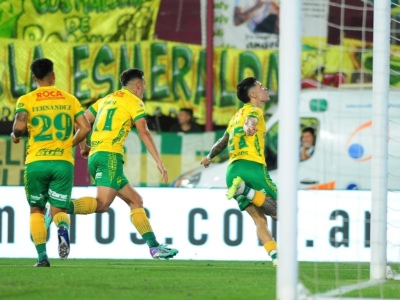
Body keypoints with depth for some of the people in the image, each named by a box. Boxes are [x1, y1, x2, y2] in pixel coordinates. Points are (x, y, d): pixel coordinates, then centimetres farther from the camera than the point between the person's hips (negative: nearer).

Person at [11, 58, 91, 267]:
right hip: (63, 162, 1)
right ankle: (62, 229, -30)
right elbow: (85, 128, 3)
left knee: (36, 210, 16)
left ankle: (42, 256, 4)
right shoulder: (69, 99, 9)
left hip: (36, 163, -1)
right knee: (58, 209, 6)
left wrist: (15, 136, 8)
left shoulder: (26, 100, 1)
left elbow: (19, 126, -14)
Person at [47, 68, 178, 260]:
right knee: (102, 203, -23)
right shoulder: (134, 101, 4)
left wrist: (83, 146, 31)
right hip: (110, 155, -9)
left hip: (94, 157, 9)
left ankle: (154, 246, 5)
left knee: (135, 200, 10)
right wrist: (159, 162, -11)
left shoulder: (107, 99, 25)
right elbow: (143, 132, -8)